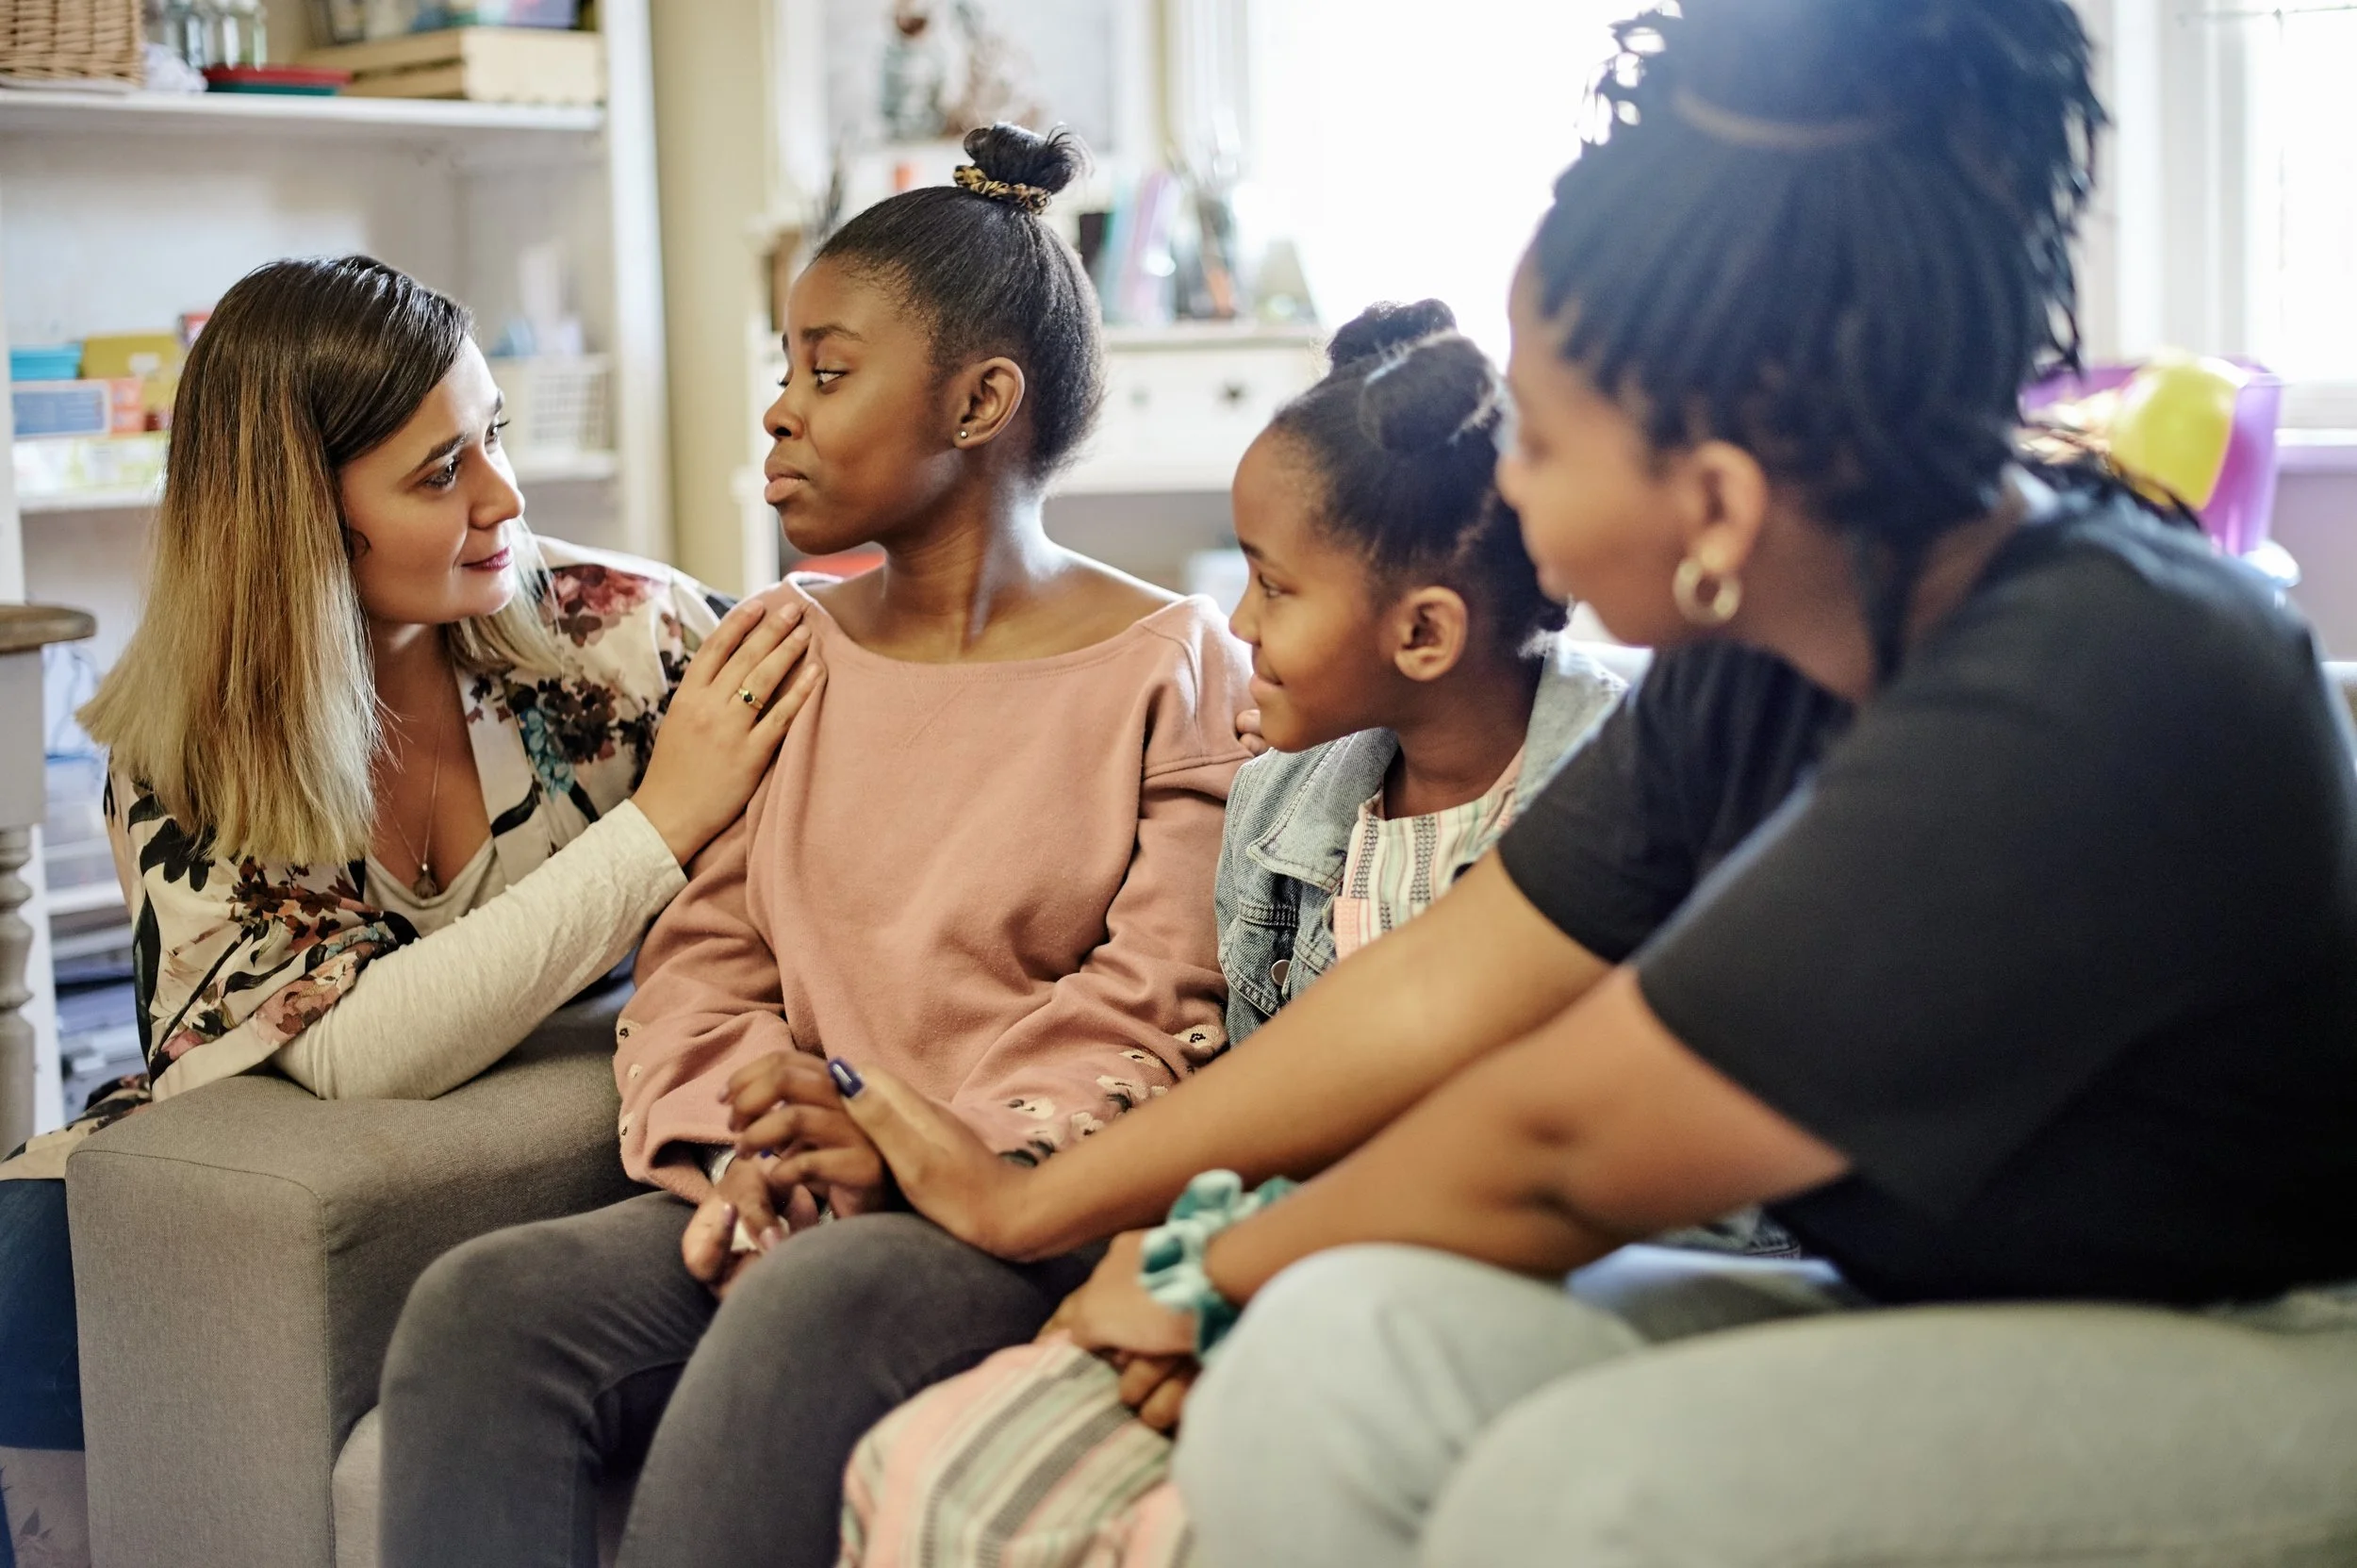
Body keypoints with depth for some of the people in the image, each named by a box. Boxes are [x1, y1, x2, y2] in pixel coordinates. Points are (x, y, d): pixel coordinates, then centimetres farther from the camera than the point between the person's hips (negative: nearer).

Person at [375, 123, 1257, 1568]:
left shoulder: (1174, 668, 3)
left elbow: (1155, 1017, -4)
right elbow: (705, 955, 14)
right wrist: (738, 1147, -7)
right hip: (791, 1199, 5)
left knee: (807, 1308, -37)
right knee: (481, 1303, -25)